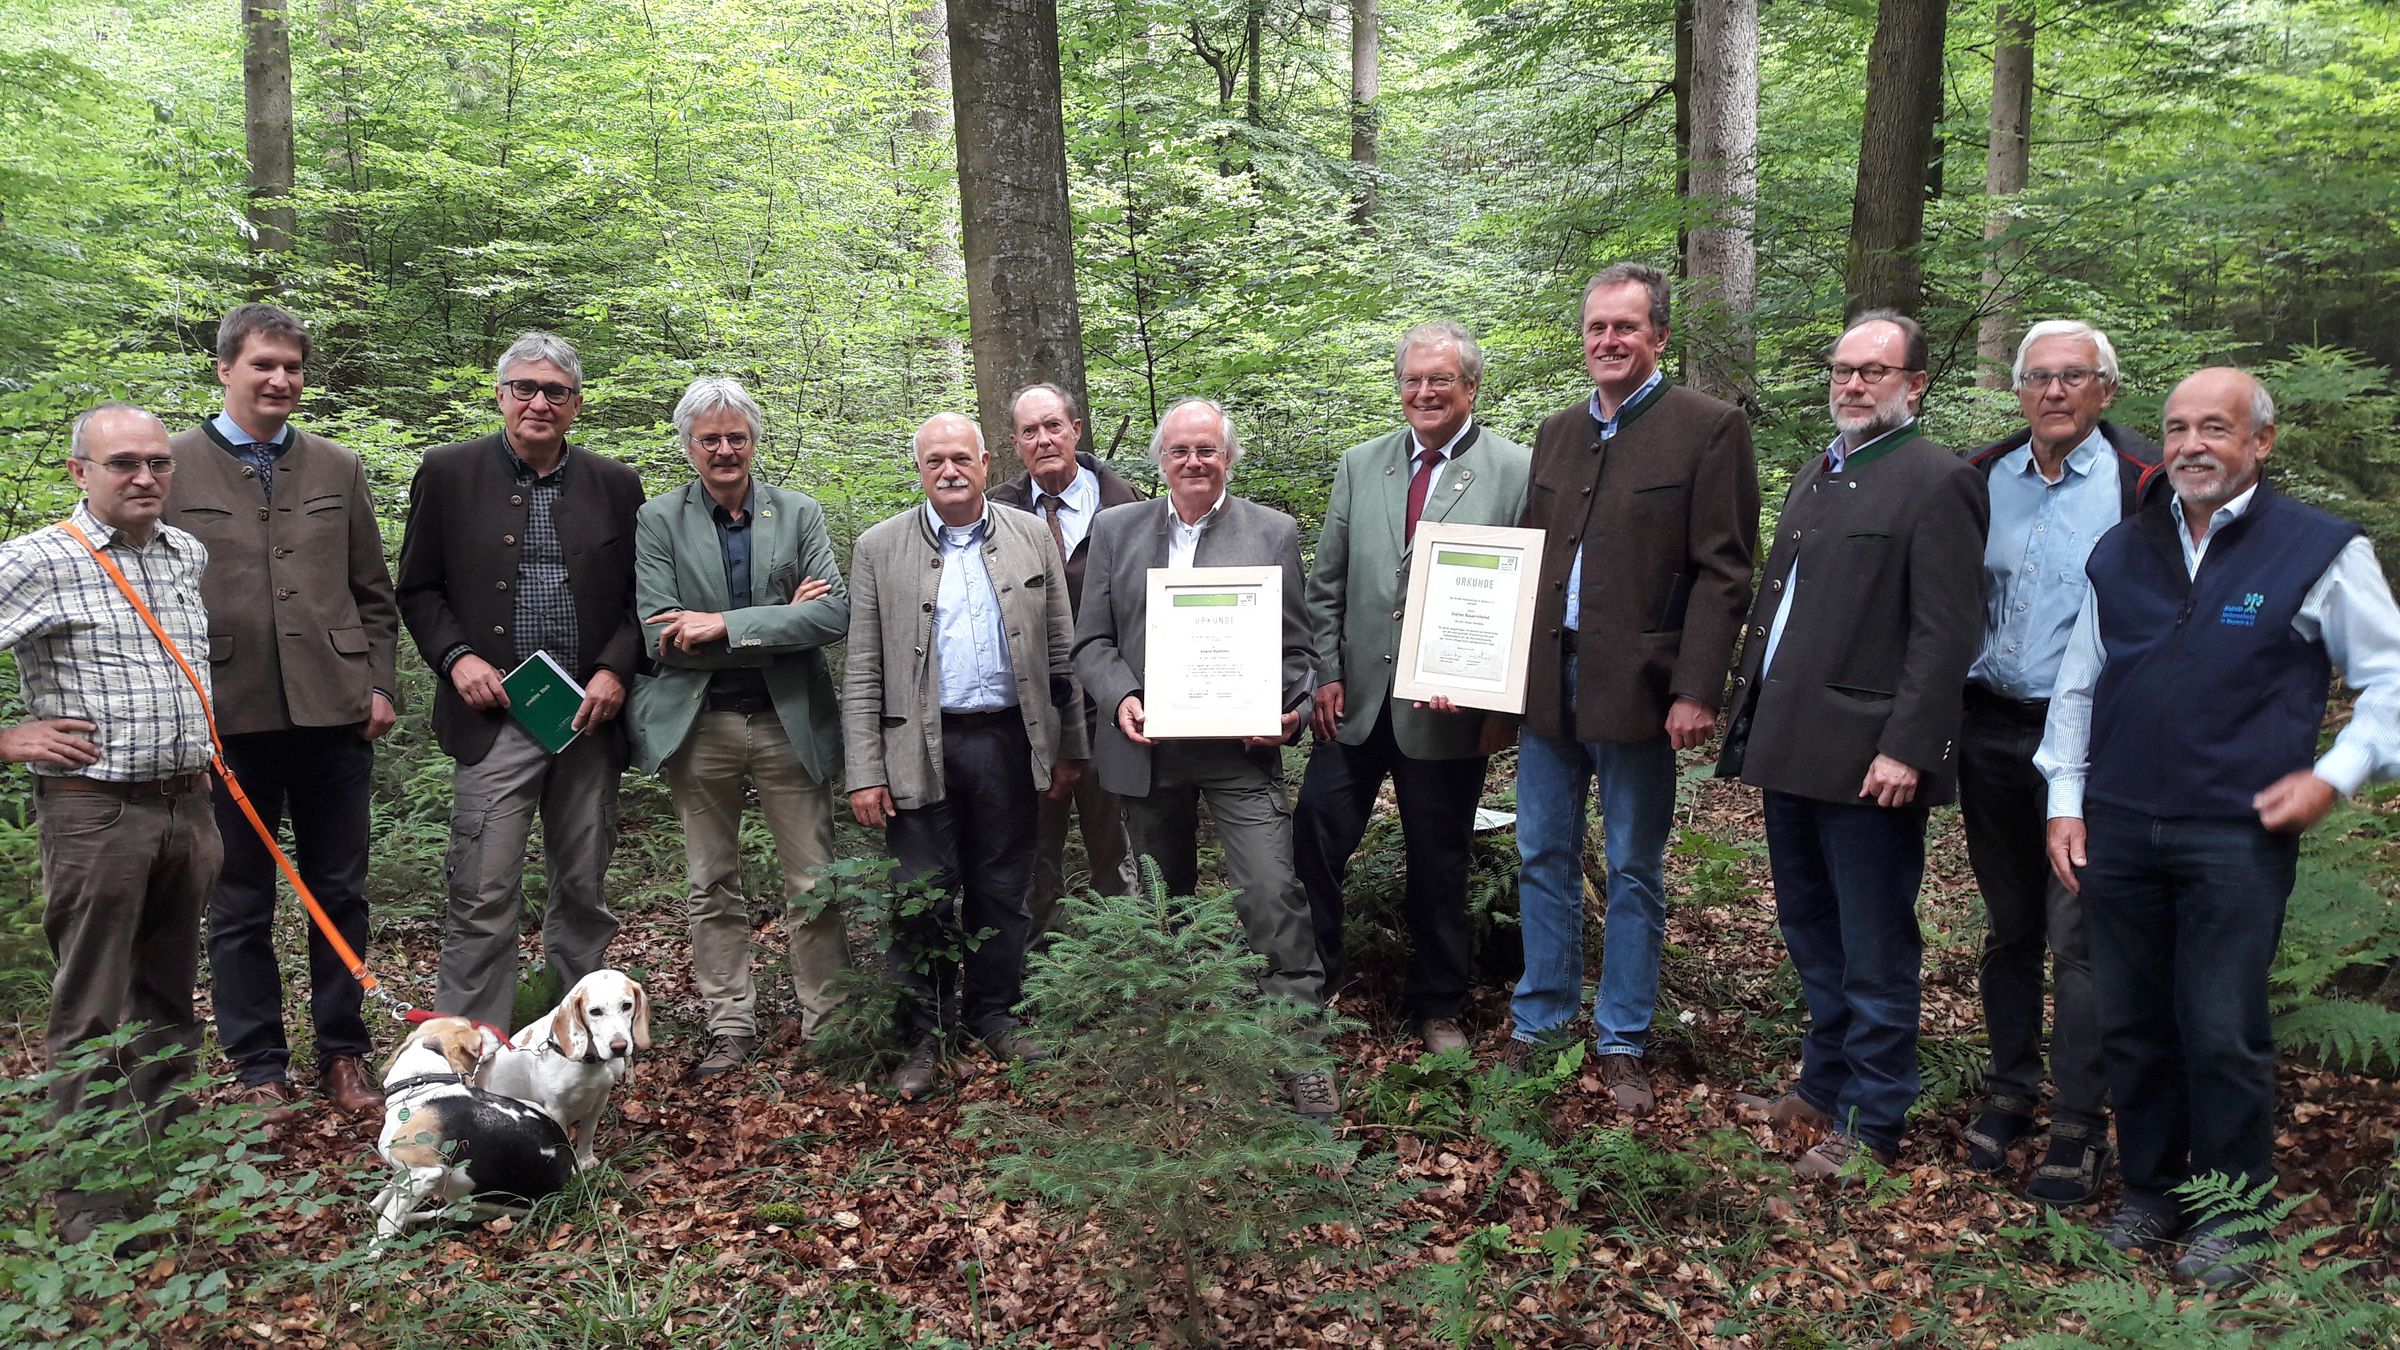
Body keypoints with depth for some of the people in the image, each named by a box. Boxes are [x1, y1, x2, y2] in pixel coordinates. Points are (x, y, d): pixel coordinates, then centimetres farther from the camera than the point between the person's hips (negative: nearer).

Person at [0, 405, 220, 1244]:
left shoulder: (190, 556, 10)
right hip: (93, 807, -6)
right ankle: (89, 1207, 10)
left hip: (186, 803, 6)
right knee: (90, 1013, 1)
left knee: (170, 998, 15)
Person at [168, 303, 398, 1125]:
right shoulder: (172, 467, 2)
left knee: (340, 893, 9)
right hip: (227, 716, -2)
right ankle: (258, 1070, 19)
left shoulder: (338, 469, 11)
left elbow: (373, 592, 13)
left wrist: (380, 684, 4)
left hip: (333, 711, 2)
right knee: (239, 906, 8)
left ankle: (343, 1053, 22)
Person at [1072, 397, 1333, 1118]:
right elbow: (1092, 641, 5)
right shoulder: (1116, 529, 8)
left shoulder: (1273, 532, 4)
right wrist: (1121, 699, -14)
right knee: (1161, 899, 16)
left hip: (1241, 745, -2)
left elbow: (1294, 644, 4)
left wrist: (1284, 712, -14)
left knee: (1273, 894, -12)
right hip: (1147, 750, 3)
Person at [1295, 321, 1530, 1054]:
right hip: (1355, 697, 3)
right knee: (1314, 837, 2)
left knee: (1439, 863, 10)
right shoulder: (1360, 464, 7)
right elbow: (1326, 582, 8)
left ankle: (1437, 1006, 29)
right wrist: (1327, 673, 0)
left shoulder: (1515, 471, -4)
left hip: (1448, 707, -3)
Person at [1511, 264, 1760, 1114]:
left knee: (1634, 871, 6)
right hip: (1545, 683, 5)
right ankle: (1541, 1027, 25)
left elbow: (1722, 573, -9)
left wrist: (1696, 691, -16)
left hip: (1635, 687, -5)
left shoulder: (1708, 429, -4)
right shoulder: (1556, 434, 14)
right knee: (1543, 857, 12)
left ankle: (1622, 1044, 19)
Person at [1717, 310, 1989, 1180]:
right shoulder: (1815, 477, 18)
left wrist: (1908, 748, -20)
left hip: (1866, 757, -8)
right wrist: (1750, 714, 14)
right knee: (1812, 936, 19)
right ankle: (1823, 1086, 34)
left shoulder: (1937, 483, -8)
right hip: (1791, 747, 9)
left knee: (1874, 952, 3)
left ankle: (1871, 1121, 15)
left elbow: (1946, 633, -15)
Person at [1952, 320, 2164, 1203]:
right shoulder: (1981, 478, 7)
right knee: (2009, 925, 15)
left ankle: (2080, 1125, 12)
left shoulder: (2144, 484, -6)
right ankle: (2011, 1088, 29)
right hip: (1990, 731, 4)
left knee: (2076, 935, -1)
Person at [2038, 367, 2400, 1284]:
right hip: (2118, 830, 4)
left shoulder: (2323, 551, -1)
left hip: (2238, 836, -4)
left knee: (2223, 1035, 0)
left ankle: (2233, 1216, 18)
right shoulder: (2121, 552, 11)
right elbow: (2077, 686, 15)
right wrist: (2065, 799, 10)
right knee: (2131, 1026, 11)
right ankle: (2150, 1194, 26)